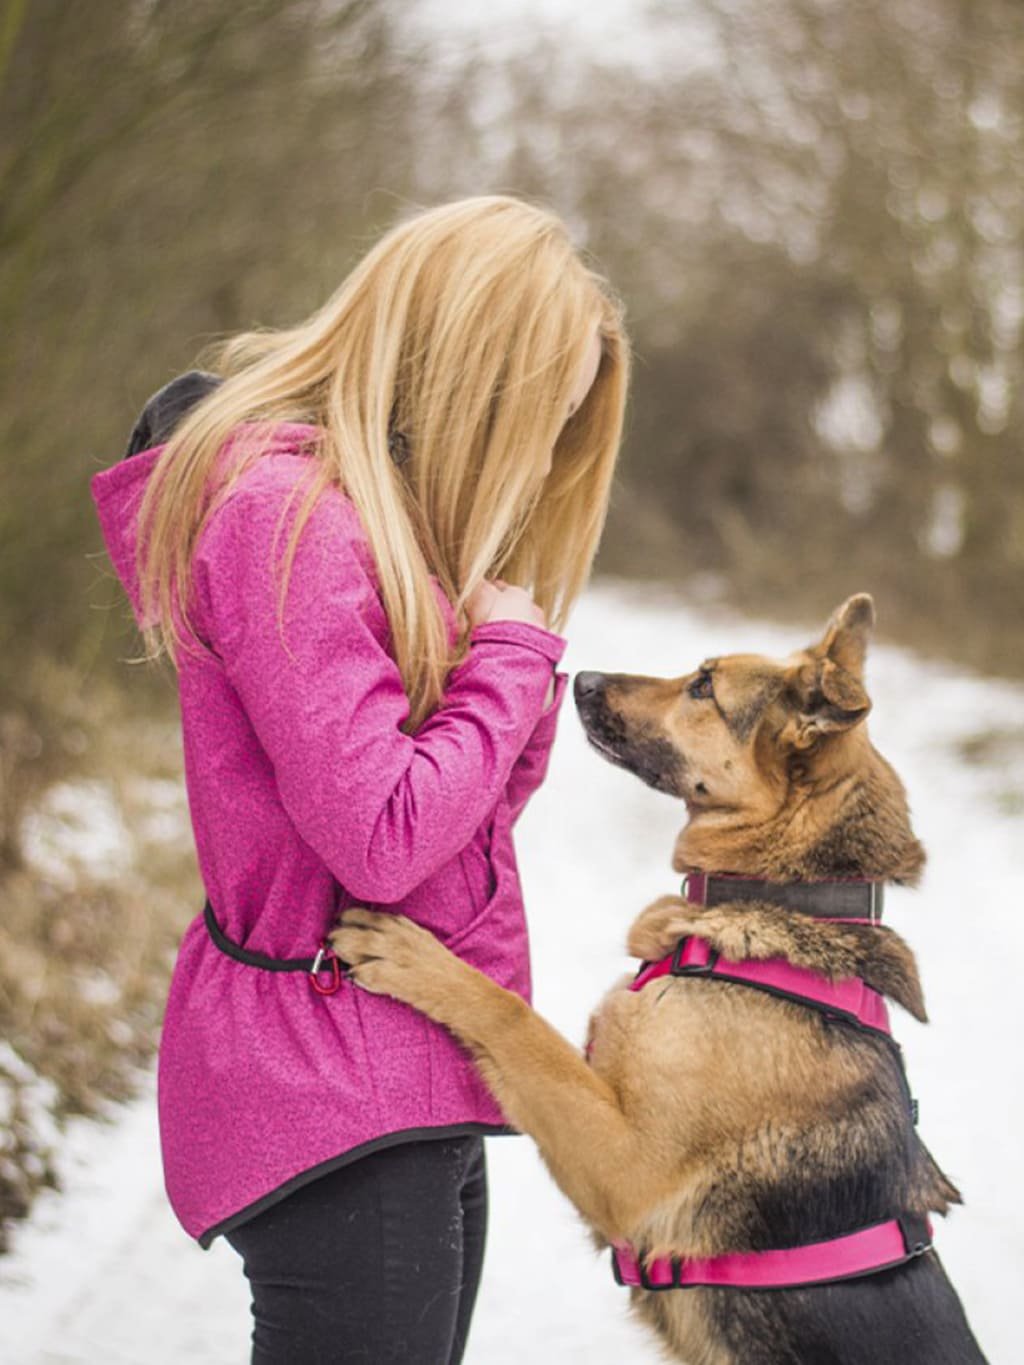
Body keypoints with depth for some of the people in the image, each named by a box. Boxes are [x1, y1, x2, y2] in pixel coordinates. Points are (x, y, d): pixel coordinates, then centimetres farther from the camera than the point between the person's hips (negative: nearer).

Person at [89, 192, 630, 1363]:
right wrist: (510, 652, -9)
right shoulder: (281, 514, -17)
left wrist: (507, 645, 2)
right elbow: (379, 838, -20)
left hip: (414, 1082, 10)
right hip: (332, 1091, -10)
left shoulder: (363, 509, 16)